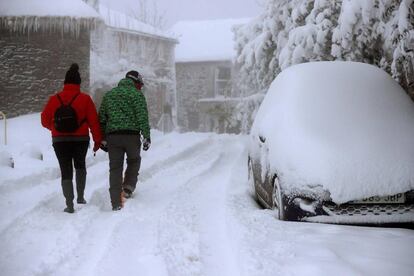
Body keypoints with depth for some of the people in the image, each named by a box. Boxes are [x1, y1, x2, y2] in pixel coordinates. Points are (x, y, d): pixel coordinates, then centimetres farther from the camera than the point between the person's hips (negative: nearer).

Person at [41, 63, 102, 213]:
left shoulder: (54, 99, -4)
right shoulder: (85, 99, -9)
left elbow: (45, 120, 5)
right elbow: (94, 121, -7)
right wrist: (98, 140, 2)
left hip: (59, 141, 0)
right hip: (80, 140, 0)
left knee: (66, 171, 6)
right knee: (80, 166, 24)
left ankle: (69, 204, -2)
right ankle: (81, 196, 19)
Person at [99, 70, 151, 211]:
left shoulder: (109, 94, 17)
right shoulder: (137, 94, 1)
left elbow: (101, 118, 16)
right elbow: (142, 117, -9)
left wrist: (103, 138, 19)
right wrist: (146, 136, -6)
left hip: (112, 136, 3)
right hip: (131, 135, -3)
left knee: (115, 168, 5)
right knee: (134, 161, 22)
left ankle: (116, 203, 2)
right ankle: (128, 188, 7)